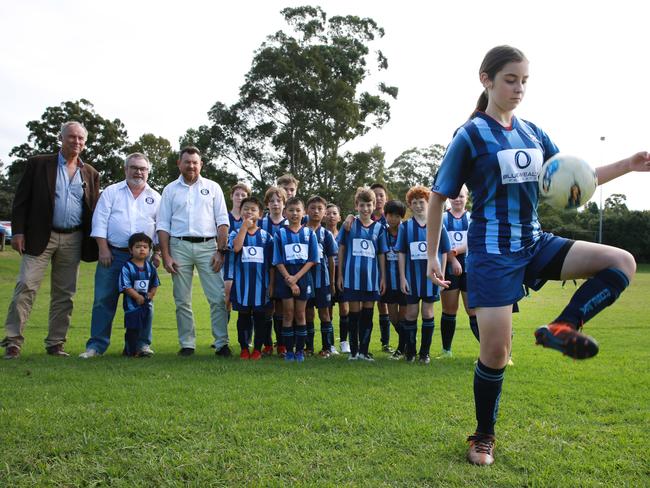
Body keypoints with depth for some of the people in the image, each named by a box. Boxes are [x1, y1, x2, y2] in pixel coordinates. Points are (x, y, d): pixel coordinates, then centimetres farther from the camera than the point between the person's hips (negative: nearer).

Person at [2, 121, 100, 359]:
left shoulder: (90, 174, 12)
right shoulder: (38, 164, 4)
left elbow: (94, 209, 13)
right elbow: (21, 199, 1)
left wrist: (95, 244, 6)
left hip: (73, 240, 3)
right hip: (40, 236, -3)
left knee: (65, 293, 6)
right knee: (26, 286, -8)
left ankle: (55, 343, 14)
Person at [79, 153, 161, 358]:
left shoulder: (155, 197, 12)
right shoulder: (111, 192, 8)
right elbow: (100, 221, 2)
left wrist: (157, 253, 1)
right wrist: (103, 249, -6)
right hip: (113, 254, -1)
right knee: (104, 299, 0)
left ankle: (143, 343, 12)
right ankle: (96, 345, 7)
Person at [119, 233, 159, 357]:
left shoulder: (150, 267, 5)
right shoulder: (127, 267, -10)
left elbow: (155, 285, 10)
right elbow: (126, 287, -14)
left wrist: (150, 295, -6)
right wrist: (139, 297, -16)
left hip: (147, 304, 5)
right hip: (132, 304, -4)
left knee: (146, 326, 8)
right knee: (133, 328, 2)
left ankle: (143, 345, 21)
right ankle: (131, 350, 15)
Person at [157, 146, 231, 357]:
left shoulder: (212, 187, 10)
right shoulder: (170, 190, 12)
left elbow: (222, 221, 6)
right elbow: (163, 225, 8)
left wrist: (221, 251, -4)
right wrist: (166, 256, -1)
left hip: (207, 246, -1)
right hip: (179, 246, 1)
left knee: (218, 298, -6)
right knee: (182, 300, 5)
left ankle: (221, 343, 1)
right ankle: (187, 344, 13)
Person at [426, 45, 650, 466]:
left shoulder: (534, 134, 9)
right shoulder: (470, 136, -7)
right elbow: (439, 197, -2)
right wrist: (432, 255, -3)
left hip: (535, 243, 6)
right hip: (493, 252, -6)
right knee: (496, 349, -4)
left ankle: (563, 328, -9)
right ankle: (484, 437, 17)